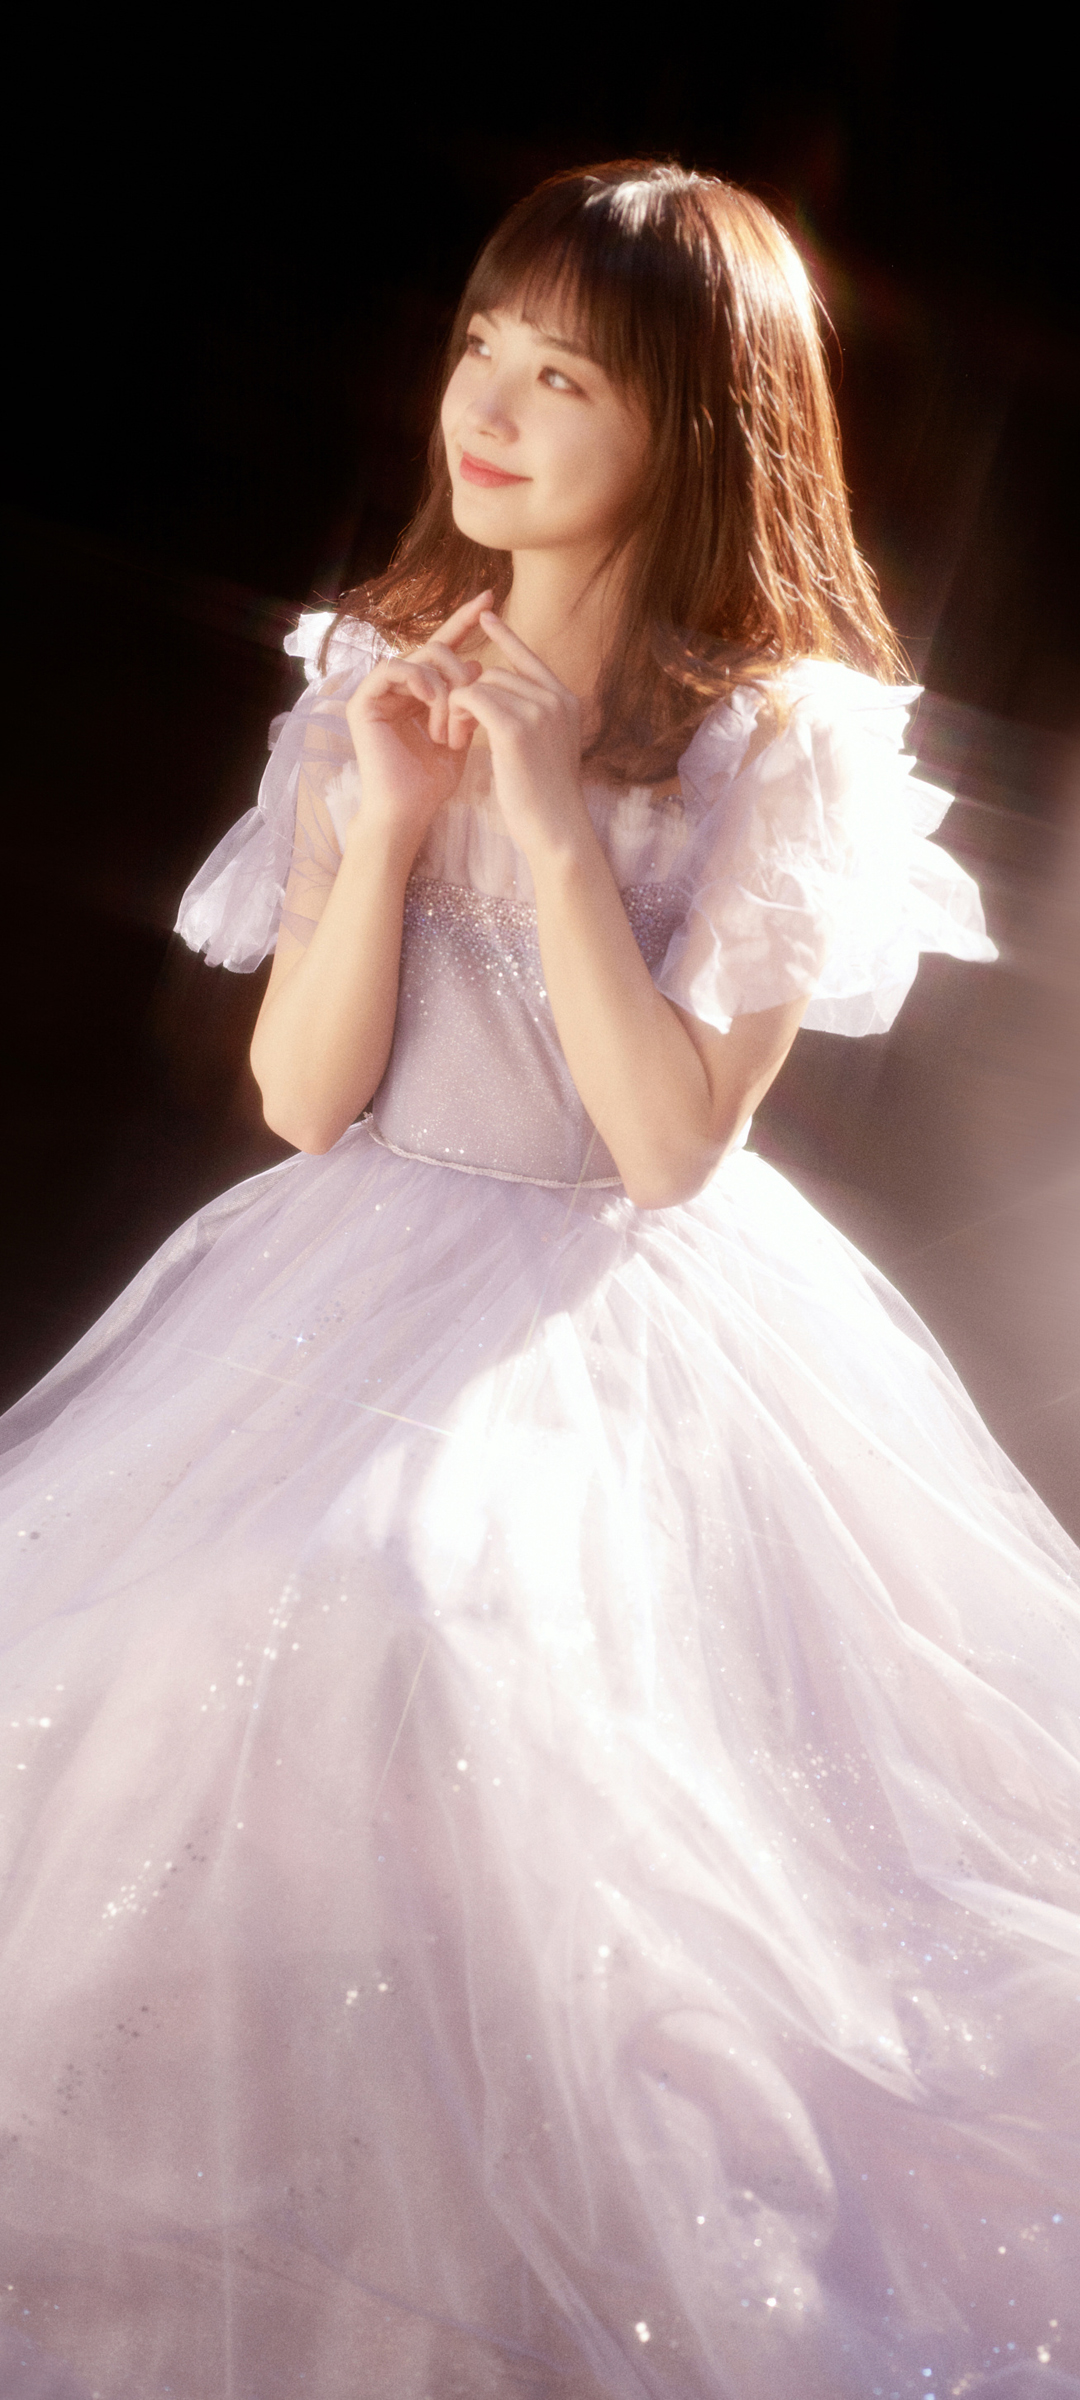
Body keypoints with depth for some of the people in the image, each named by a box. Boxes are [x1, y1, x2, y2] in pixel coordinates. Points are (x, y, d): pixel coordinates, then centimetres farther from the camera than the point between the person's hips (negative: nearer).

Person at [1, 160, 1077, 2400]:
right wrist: (386, 821, -15)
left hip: (638, 1336, -4)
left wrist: (560, 830, -21)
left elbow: (669, 1146, -15)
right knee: (211, 1647, -14)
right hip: (359, 1287, 4)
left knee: (518, 1679, -25)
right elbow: (302, 1097, -2)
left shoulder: (786, 743, -7)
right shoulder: (377, 674, 4)